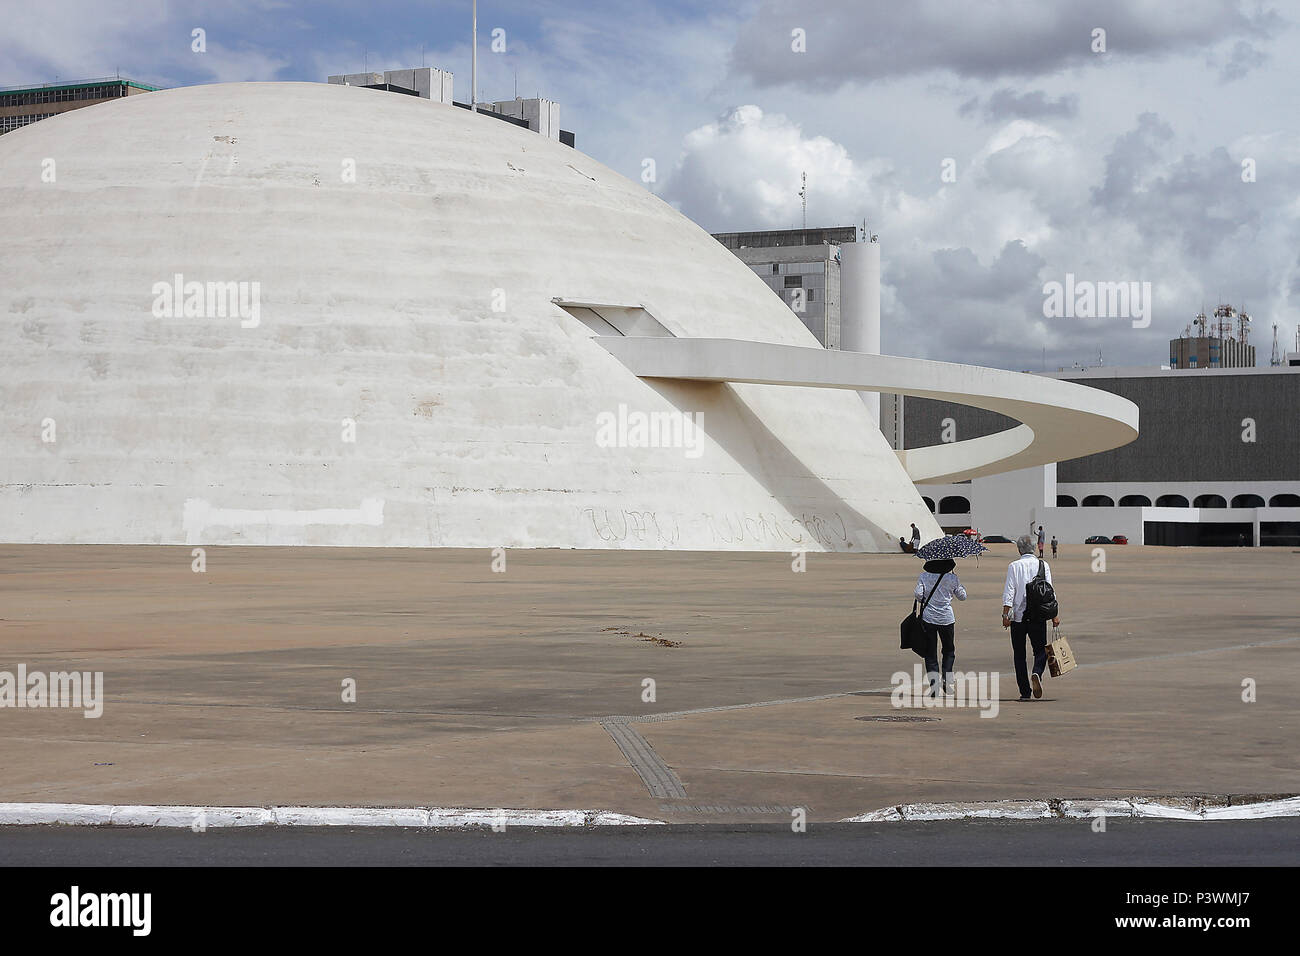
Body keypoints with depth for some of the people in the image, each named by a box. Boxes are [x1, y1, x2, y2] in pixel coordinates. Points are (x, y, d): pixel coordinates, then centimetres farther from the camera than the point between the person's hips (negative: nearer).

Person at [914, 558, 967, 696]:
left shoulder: (924, 576, -4)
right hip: (947, 619, 0)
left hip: (928, 618, 0)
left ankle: (933, 681, -6)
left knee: (930, 653, 6)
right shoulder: (952, 578, -3)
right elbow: (962, 596, 7)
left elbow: (918, 594, -12)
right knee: (949, 650, 16)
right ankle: (947, 679, 0)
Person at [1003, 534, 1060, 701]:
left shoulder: (1013, 566, -2)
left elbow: (1009, 592, -8)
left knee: (1019, 654, 8)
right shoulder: (1043, 565, 2)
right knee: (1040, 650, 10)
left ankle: (1025, 692, 6)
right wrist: (1054, 614, 3)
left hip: (1018, 617, 0)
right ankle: (1037, 673, -21)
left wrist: (1006, 614, -8)